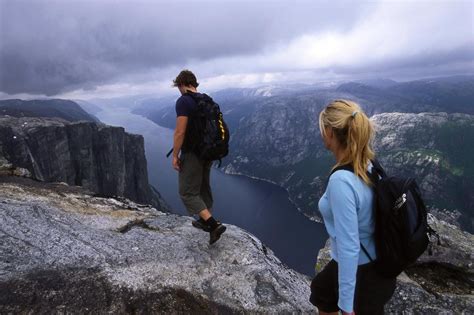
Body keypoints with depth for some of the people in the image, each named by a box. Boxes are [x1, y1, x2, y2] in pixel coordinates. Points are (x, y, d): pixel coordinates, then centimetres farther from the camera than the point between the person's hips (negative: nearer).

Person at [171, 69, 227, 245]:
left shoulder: (183, 101, -15)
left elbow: (180, 132, -21)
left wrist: (175, 155, -13)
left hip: (191, 154, -8)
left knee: (188, 193, 0)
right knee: (204, 188, 20)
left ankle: (214, 225, -9)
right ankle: (205, 221, 34)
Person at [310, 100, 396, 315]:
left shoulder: (341, 180, -34)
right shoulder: (368, 165, -8)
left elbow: (349, 248, -30)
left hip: (363, 272, -8)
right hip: (374, 261, 8)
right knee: (321, 289, 32)